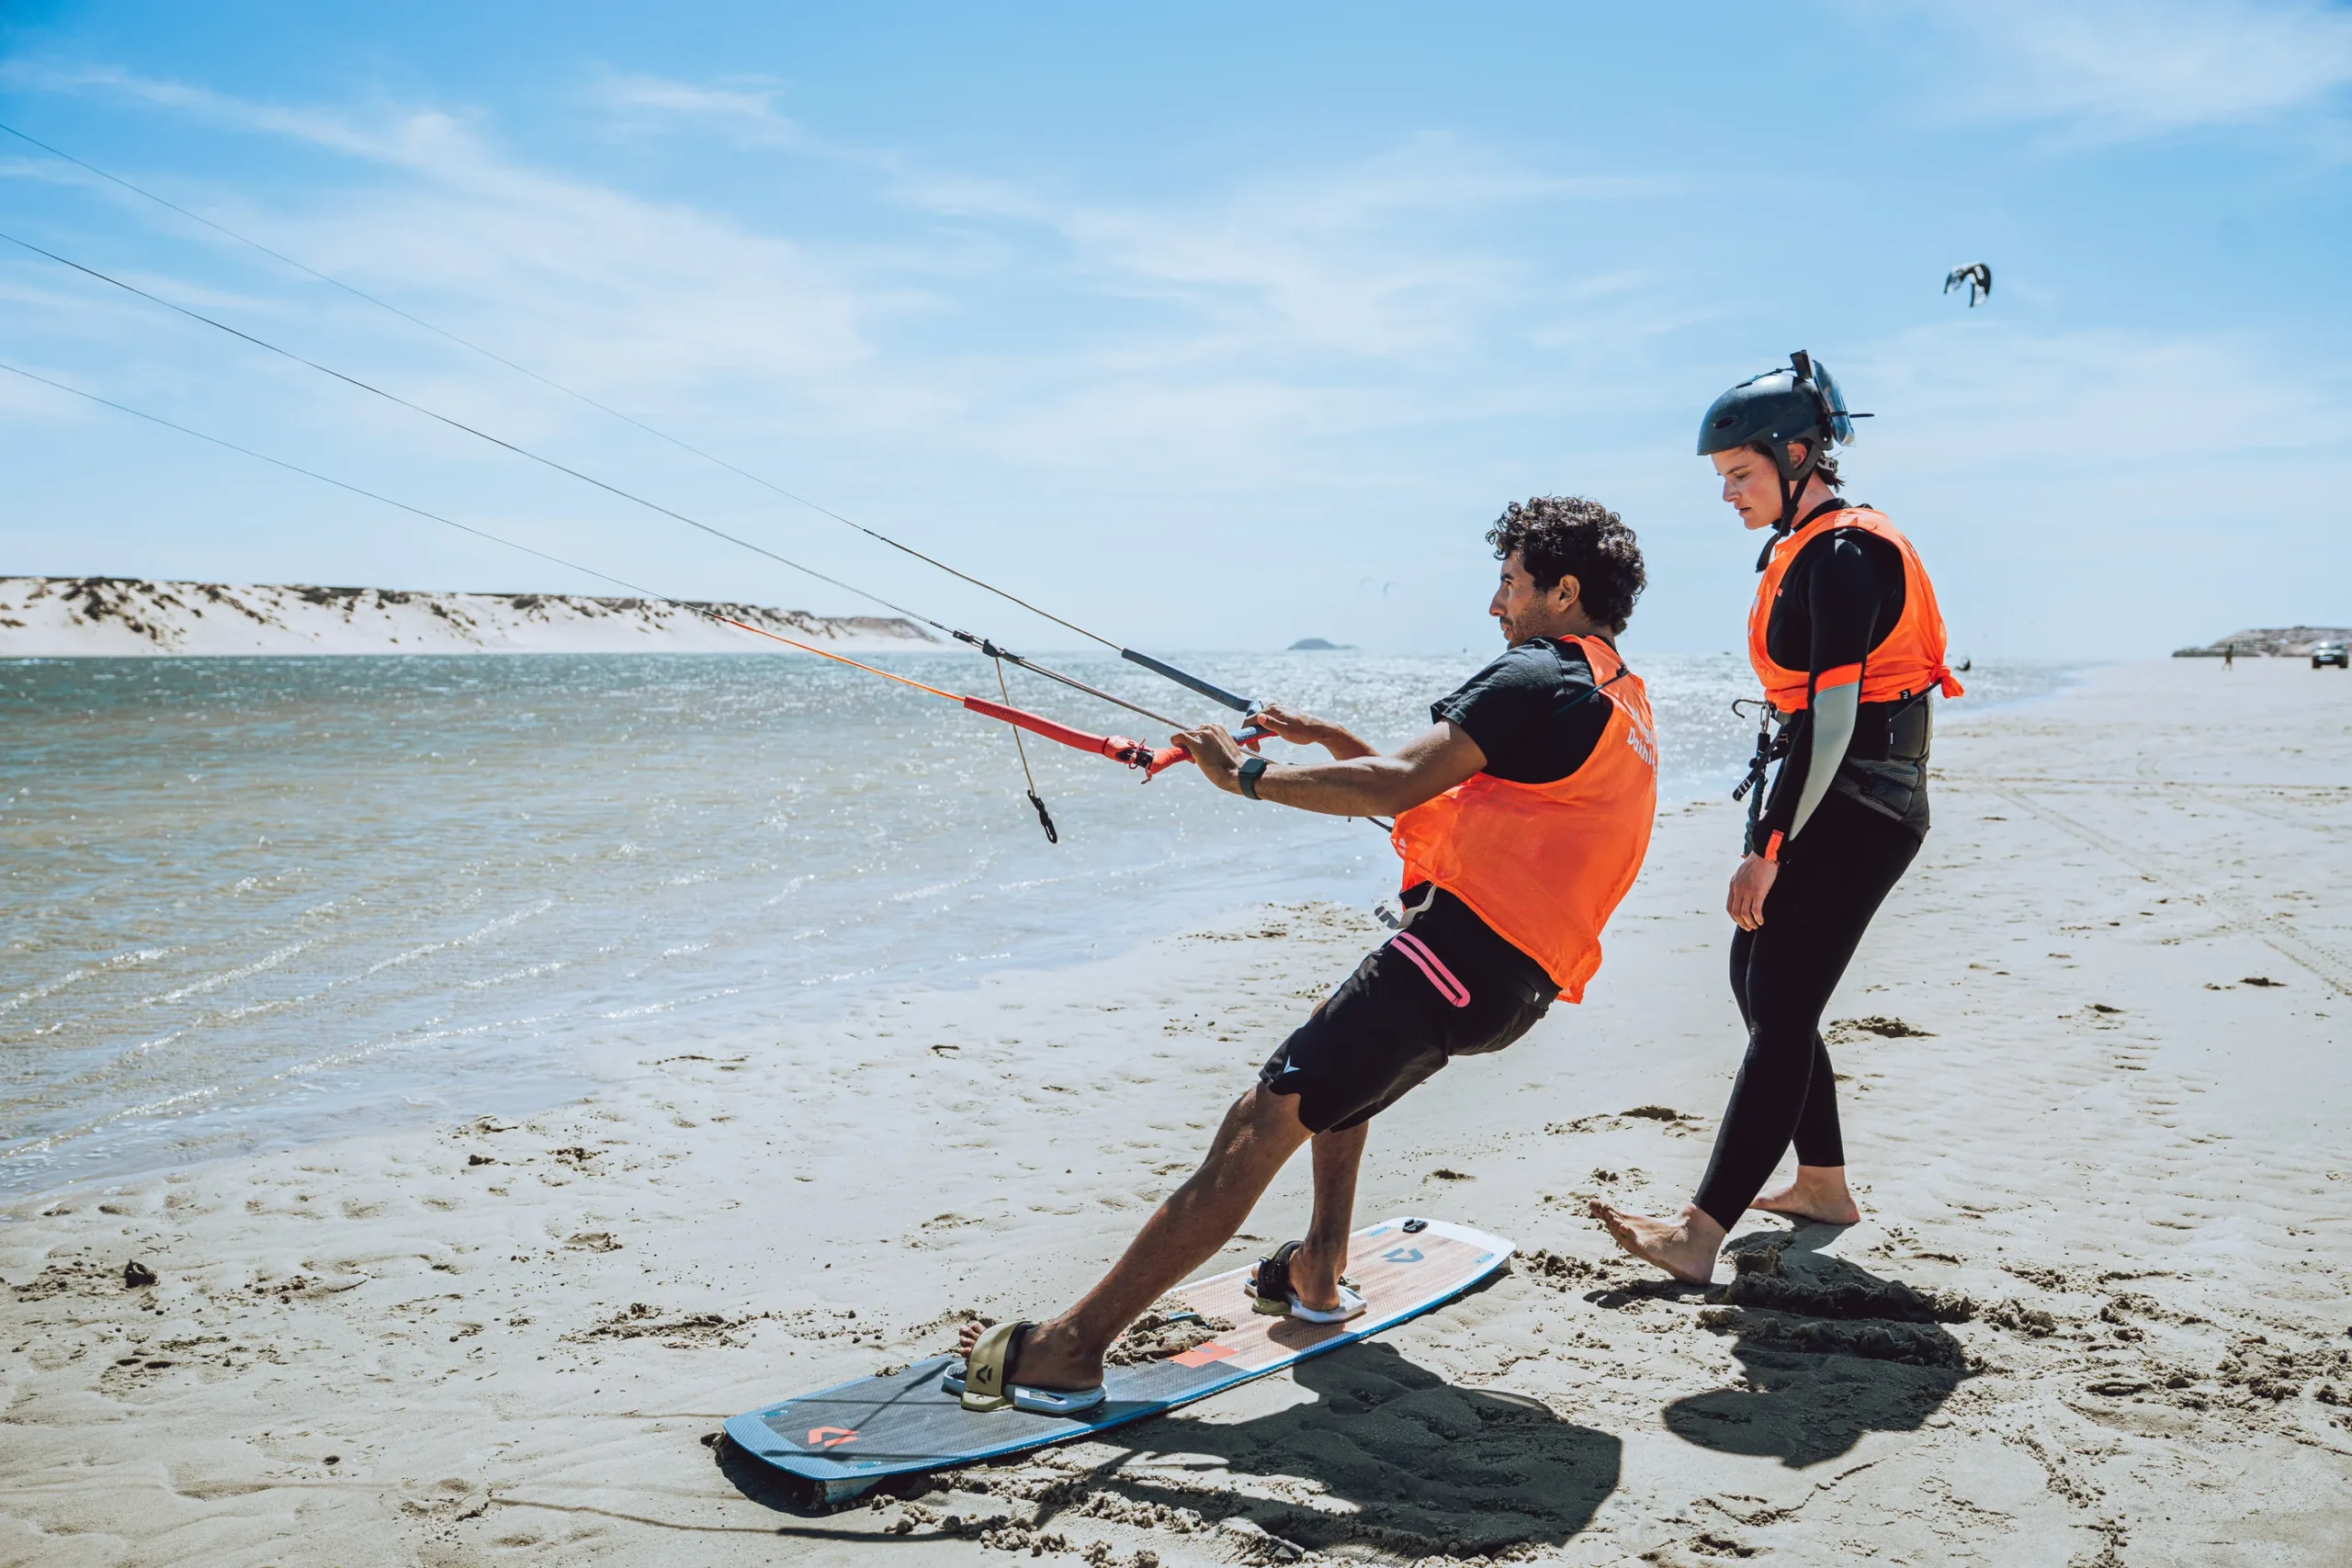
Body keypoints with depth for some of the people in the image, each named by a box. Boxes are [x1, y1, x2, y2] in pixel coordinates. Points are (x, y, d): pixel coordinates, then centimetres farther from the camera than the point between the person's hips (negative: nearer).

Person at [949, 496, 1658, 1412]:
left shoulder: (1535, 680, -8)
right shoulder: (1622, 701, 24)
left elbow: (1395, 789, -21)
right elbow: (1447, 786, 27)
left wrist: (1248, 777, -12)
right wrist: (1326, 738, 21)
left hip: (1467, 942, -10)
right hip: (1523, 979, 10)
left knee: (1263, 1121, -15)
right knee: (1344, 1058, 35)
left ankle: (1068, 1347, -18)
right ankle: (1318, 1271, 31)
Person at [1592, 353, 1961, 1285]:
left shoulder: (1843, 554, -16)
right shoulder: (1805, 549, 14)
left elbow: (1833, 718, -22)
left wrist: (1769, 851, -22)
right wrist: (1771, 832, 21)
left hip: (1859, 811, -10)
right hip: (1822, 799, 10)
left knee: (1782, 1007, -13)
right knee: (1758, 982, 14)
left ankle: (1701, 1234, -14)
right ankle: (1822, 1184, 26)